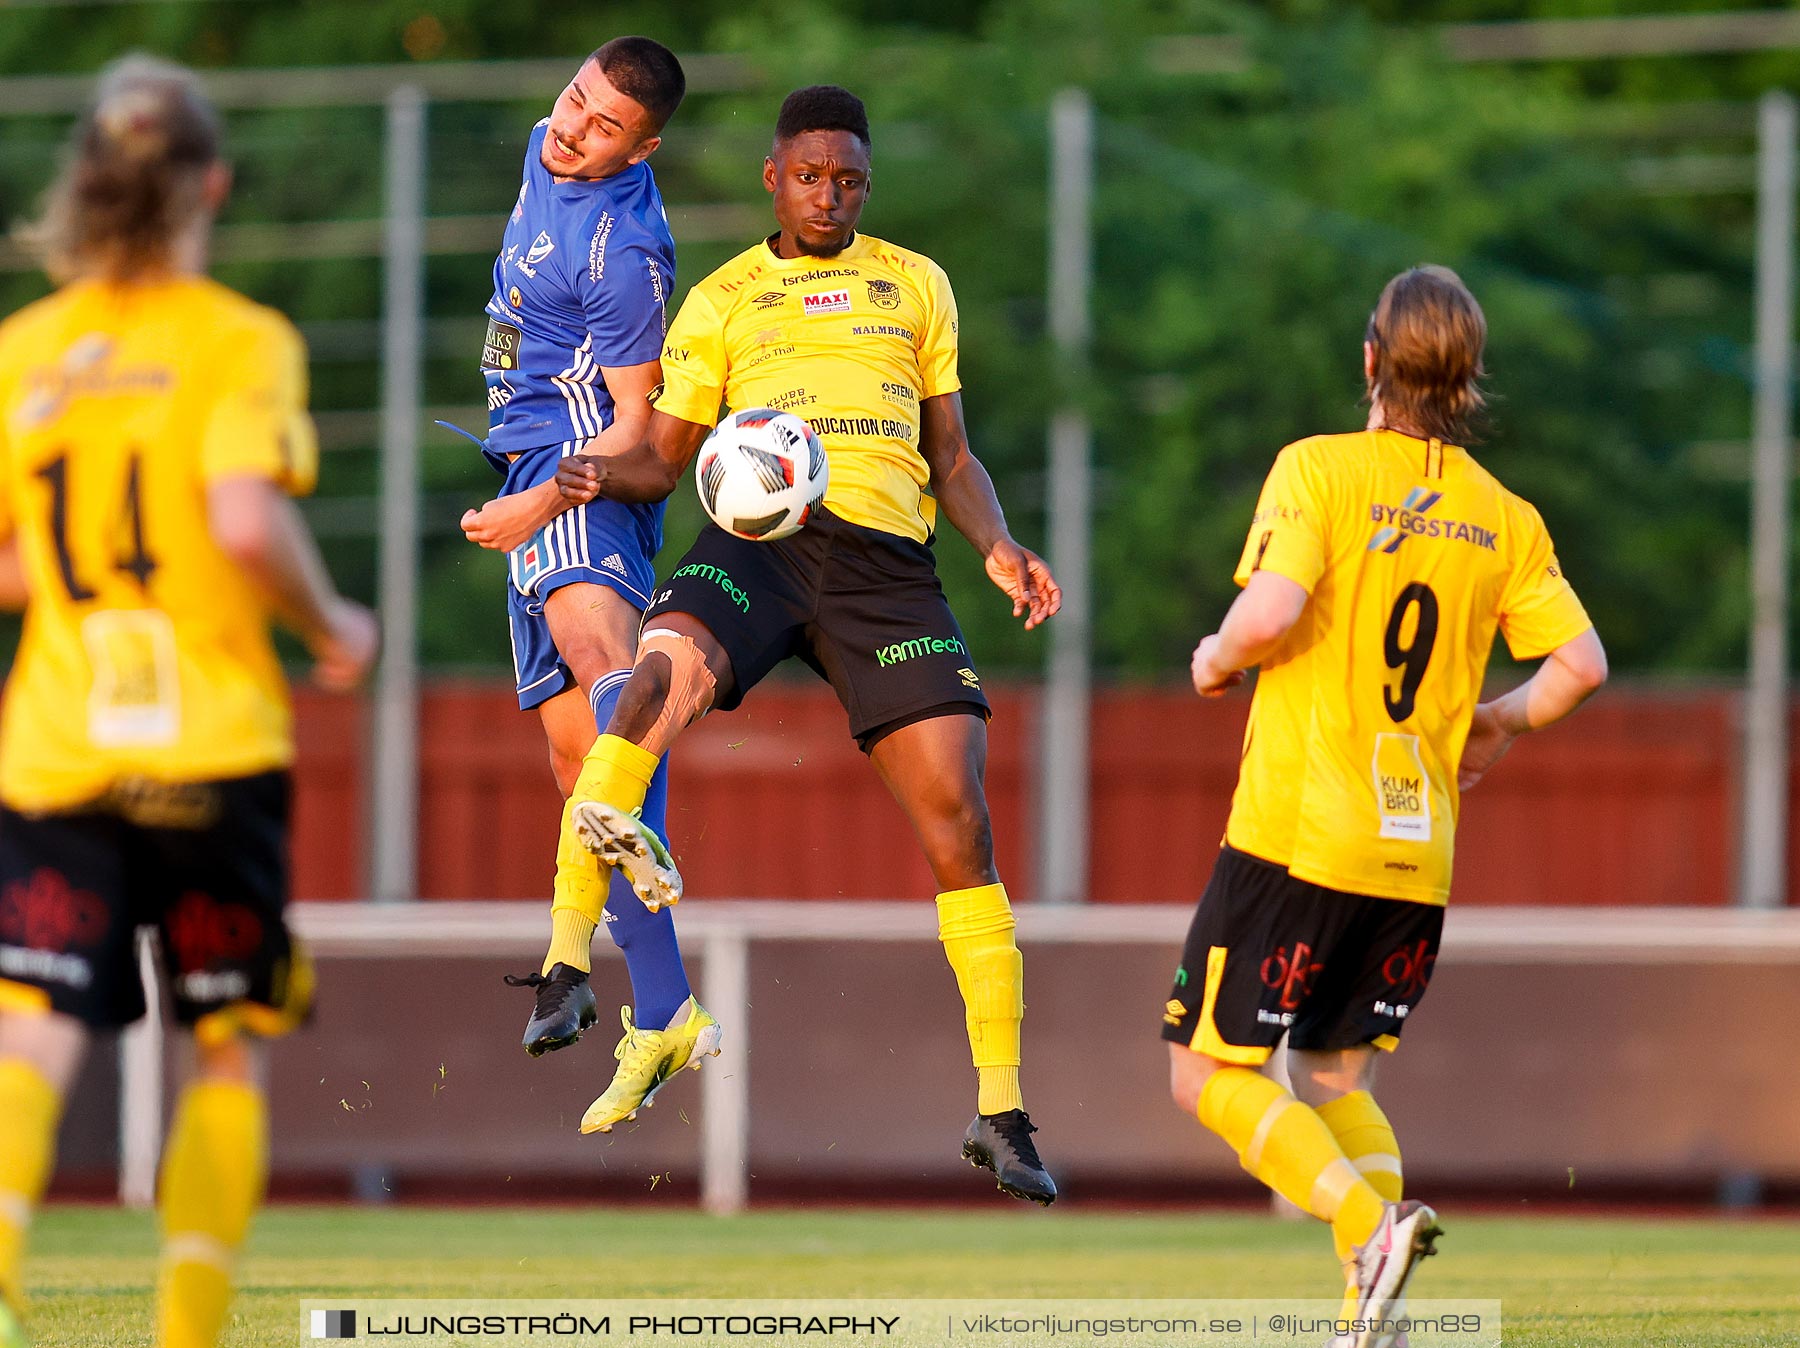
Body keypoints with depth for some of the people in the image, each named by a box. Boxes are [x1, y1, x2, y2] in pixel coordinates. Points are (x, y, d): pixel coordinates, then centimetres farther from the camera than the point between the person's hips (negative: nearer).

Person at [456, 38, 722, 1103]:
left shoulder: (625, 252, -16)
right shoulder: (546, 152, 11)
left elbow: (636, 425, -14)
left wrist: (544, 501, -27)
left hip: (585, 477, -9)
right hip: (535, 471, 9)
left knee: (596, 644, -37)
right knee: (575, 745, 10)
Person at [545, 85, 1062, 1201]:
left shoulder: (915, 284, 22)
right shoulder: (720, 301, 19)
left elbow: (951, 455, 23)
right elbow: (665, 459, 17)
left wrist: (998, 548, 4)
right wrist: (599, 474, -6)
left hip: (887, 555, 1)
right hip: (759, 534, -1)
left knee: (958, 817, -9)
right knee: (669, 668, -35)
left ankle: (1002, 1111, -2)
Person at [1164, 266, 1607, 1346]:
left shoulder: (1320, 469, -7)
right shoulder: (1505, 517, 6)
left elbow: (1271, 611, -22)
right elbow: (1582, 663, 0)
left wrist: (1218, 659, 0)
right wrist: (1499, 722, 19)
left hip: (1298, 833, -5)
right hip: (1419, 853, 5)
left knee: (1210, 1073, 3)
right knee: (1336, 1076, 18)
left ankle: (1372, 1229, -18)